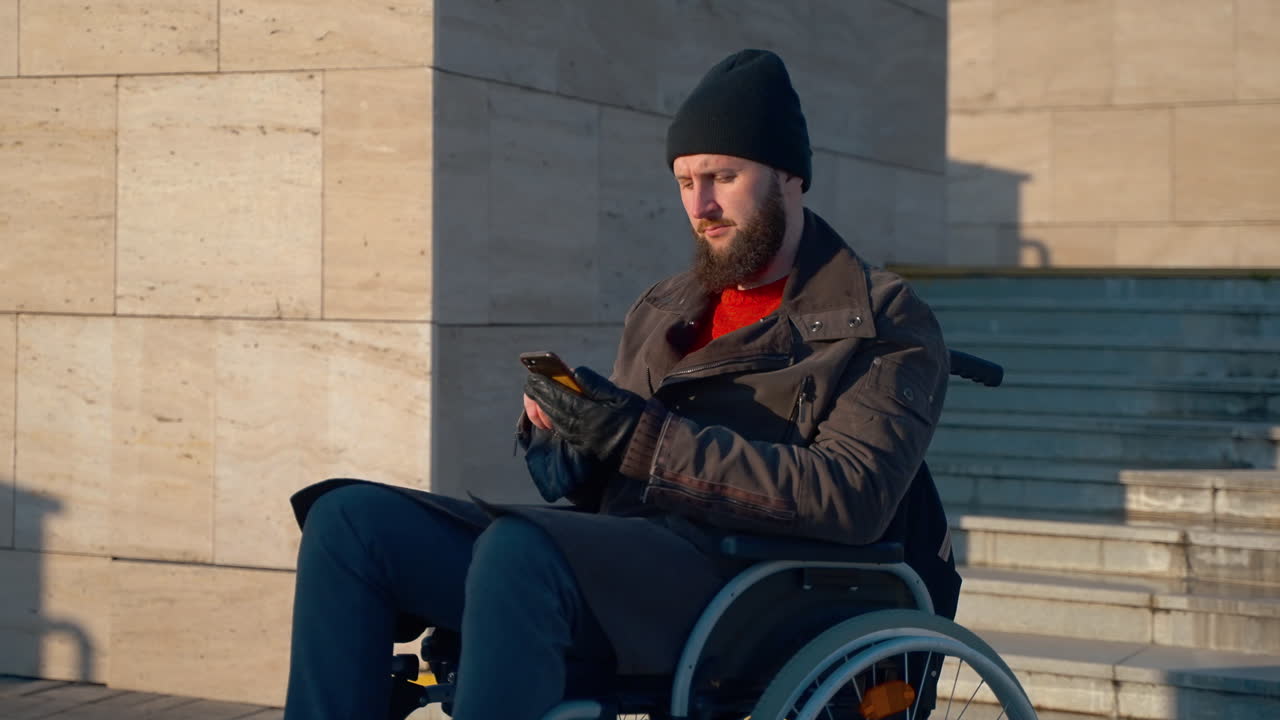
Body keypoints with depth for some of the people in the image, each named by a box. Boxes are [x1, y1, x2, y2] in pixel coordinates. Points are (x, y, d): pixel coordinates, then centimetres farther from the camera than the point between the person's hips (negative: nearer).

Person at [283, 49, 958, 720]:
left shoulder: (886, 323, 4)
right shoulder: (660, 312, 25)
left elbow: (852, 499, -14)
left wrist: (644, 438, -16)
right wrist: (555, 433, 0)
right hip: (622, 553, 7)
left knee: (517, 550, -36)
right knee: (349, 519, -10)